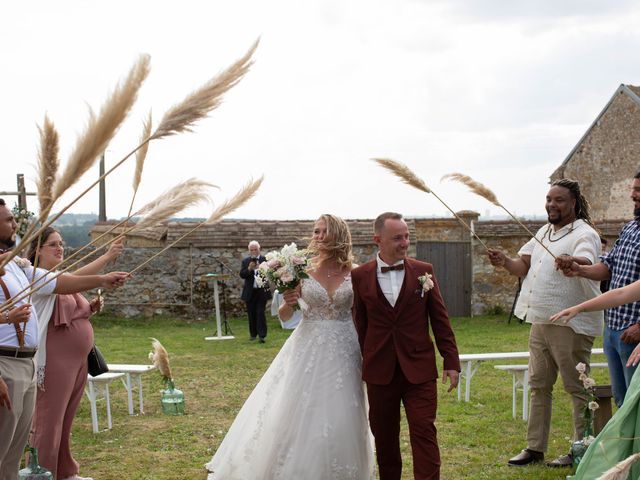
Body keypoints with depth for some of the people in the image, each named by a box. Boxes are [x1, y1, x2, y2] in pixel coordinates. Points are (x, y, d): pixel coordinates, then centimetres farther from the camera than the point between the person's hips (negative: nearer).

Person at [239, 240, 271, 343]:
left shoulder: (265, 260, 0)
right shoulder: (245, 261, 8)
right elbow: (242, 275, -1)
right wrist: (249, 269, -18)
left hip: (262, 291, -3)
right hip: (250, 292, 3)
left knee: (260, 313, -9)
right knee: (251, 314, 8)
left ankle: (262, 335, -9)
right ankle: (253, 334, 19)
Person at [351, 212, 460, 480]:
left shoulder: (424, 271, 2)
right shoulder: (360, 276, 1)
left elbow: (440, 320, 4)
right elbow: (361, 324, 6)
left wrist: (451, 362, 1)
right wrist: (366, 362, 7)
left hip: (419, 368, -1)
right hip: (380, 370, 1)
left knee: (424, 432, -5)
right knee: (384, 436, 10)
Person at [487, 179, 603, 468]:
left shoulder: (584, 234, -12)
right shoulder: (544, 232, 14)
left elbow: (586, 264, -32)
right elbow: (523, 266, 12)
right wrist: (505, 262, -10)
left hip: (570, 324, -9)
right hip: (541, 321, 9)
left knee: (577, 387, -1)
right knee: (539, 386, 12)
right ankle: (535, 447, 19)